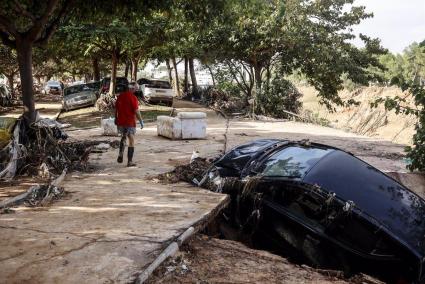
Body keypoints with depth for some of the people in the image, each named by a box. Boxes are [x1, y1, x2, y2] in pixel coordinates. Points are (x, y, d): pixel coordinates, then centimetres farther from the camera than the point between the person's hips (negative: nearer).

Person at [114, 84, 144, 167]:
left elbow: (116, 110, 10)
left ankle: (121, 154, 9)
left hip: (121, 122, 5)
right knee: (131, 141, 3)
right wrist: (141, 121, -7)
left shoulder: (119, 97, 5)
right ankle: (130, 161, 1)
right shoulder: (132, 97, -11)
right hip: (130, 122, -5)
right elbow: (136, 110, -16)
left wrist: (116, 120, 21)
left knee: (123, 137, 27)